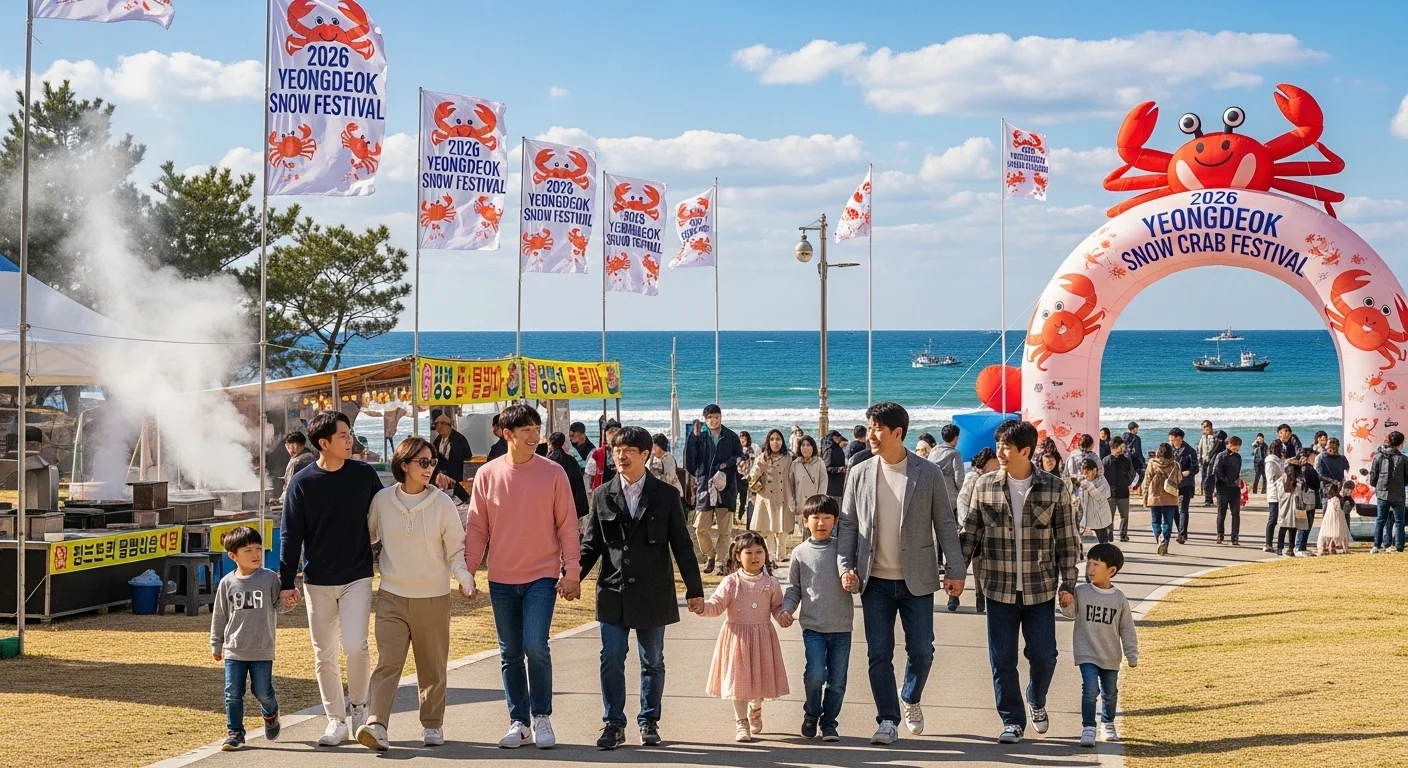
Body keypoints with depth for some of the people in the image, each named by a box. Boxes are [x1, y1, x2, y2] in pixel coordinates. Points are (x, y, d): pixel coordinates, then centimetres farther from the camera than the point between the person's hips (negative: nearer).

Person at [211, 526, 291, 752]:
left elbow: (279, 605, 2)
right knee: (233, 693, 0)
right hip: (234, 650, 1)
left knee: (263, 691, 4)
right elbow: (219, 615, 9)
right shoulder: (227, 583, 1)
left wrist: (288, 602, -22)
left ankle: (270, 714, 35)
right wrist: (216, 644, 12)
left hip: (262, 650, -1)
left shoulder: (270, 578, -4)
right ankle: (235, 733, 11)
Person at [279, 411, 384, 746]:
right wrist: (286, 581, -4)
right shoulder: (302, 482, -4)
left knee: (355, 646, -13)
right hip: (317, 582, 1)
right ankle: (336, 721, 16)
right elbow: (291, 535, -1)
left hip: (357, 577, 0)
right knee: (325, 654, 5)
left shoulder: (364, 474, -1)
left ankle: (359, 706, 10)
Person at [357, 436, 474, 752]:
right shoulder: (382, 500, 0)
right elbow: (367, 537, 15)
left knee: (433, 667, 9)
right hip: (392, 596, 0)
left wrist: (464, 577, -14)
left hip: (434, 597, 0)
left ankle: (432, 725, 22)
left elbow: (456, 548, 0)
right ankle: (377, 725, -17)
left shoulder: (443, 503, -3)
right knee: (387, 663, -10)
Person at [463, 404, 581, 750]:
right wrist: (468, 570, 2)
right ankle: (519, 722, 19)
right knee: (510, 654, 8)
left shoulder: (553, 473, -3)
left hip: (542, 576, -2)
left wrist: (572, 572, -5)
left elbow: (567, 526, -1)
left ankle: (542, 716, 3)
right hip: (501, 579, 2)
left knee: (536, 645, -14)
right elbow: (477, 528, 6)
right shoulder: (487, 474, 1)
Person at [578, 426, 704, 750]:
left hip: (653, 593, -1)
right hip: (613, 592, 1)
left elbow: (682, 545, 2)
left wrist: (694, 589, 1)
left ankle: (649, 721, 20)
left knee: (652, 661, 9)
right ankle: (613, 724, 6)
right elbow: (591, 544, 6)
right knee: (611, 659, -2)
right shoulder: (602, 496, 4)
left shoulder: (666, 495, 0)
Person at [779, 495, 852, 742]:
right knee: (815, 674, -14)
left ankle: (829, 722, 23)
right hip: (813, 626, -1)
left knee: (837, 680, 5)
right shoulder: (801, 553, 5)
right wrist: (787, 609, -4)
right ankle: (811, 715, 11)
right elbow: (794, 587, 11)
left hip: (841, 627, 1)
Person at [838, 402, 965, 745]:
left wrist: (955, 569, -3)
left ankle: (911, 700, 31)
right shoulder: (859, 474, 2)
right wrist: (846, 566, -4)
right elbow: (848, 524, 6)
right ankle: (888, 720, 11)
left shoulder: (928, 474, -3)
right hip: (875, 581, 1)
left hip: (916, 580, -1)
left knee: (921, 651, 3)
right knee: (878, 653, 0)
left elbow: (945, 524, 0)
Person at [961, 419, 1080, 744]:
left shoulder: (1054, 489, -3)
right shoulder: (985, 486, 0)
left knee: (1043, 655, 3)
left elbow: (1067, 540, 1)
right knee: (1002, 660, 3)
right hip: (999, 589, 1)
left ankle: (1037, 701, 32)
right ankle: (1013, 721, 17)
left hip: (1040, 589, -1)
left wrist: (1067, 584, -3)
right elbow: (970, 533, 7)